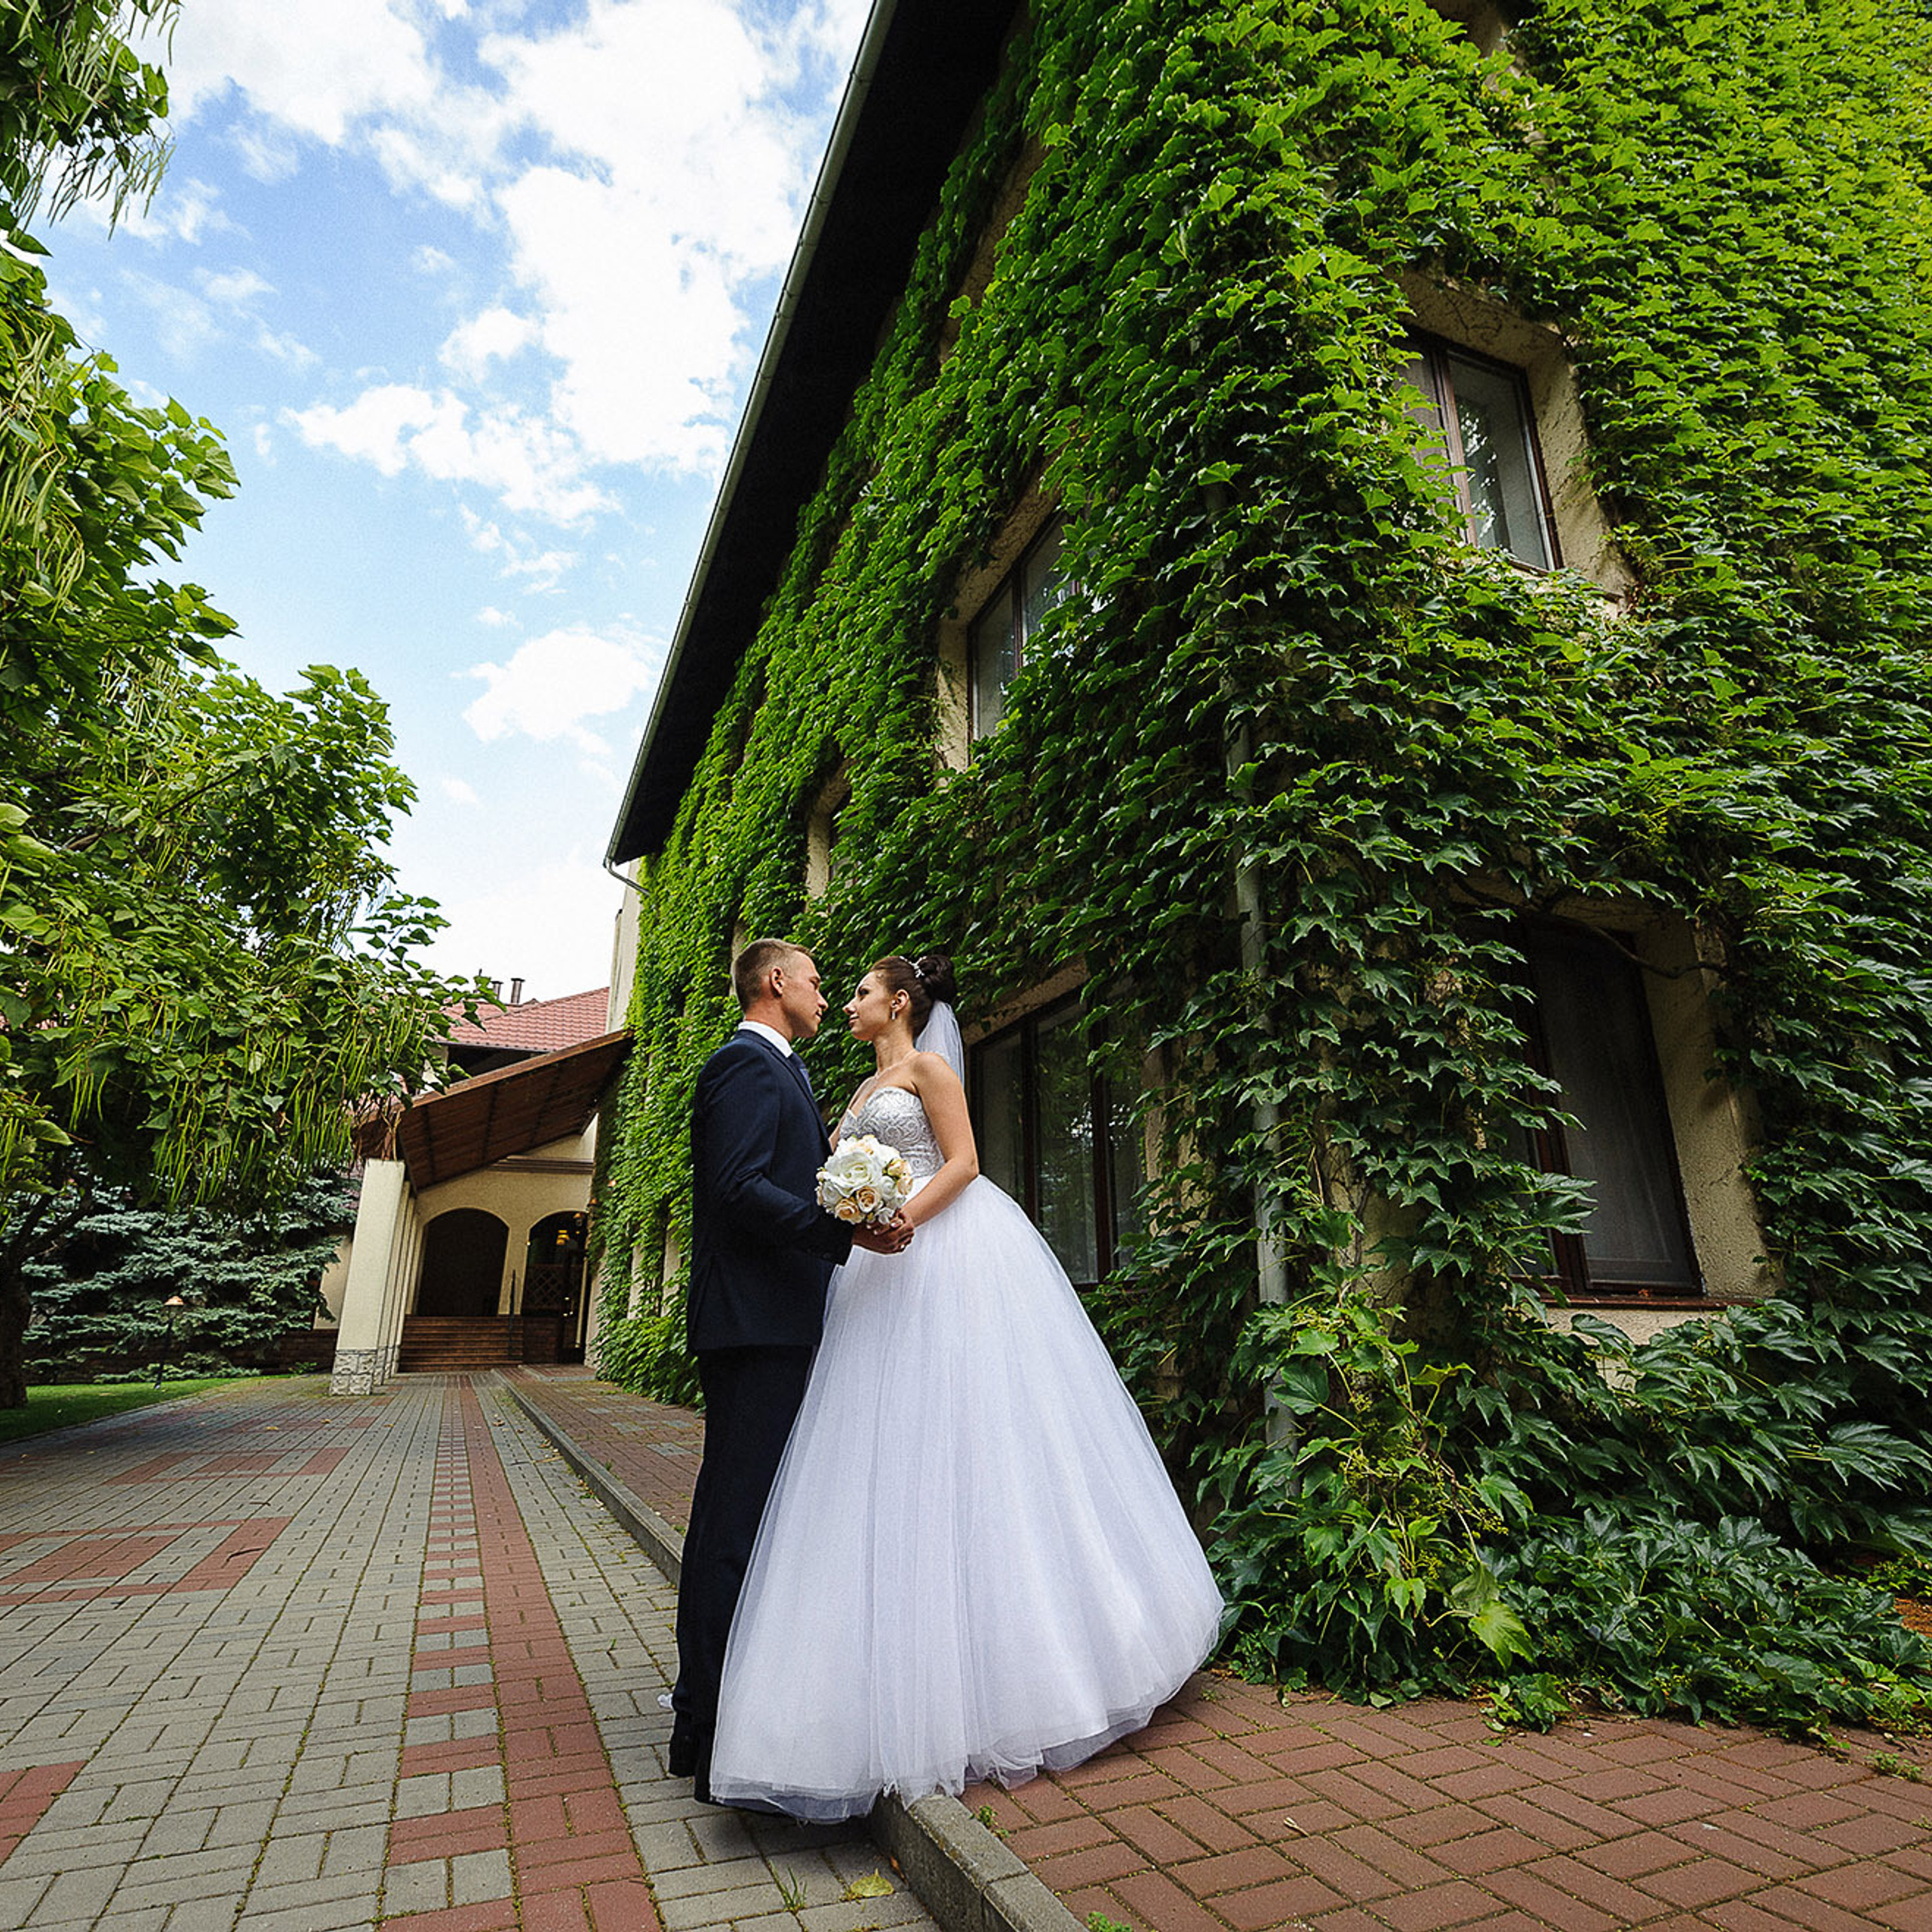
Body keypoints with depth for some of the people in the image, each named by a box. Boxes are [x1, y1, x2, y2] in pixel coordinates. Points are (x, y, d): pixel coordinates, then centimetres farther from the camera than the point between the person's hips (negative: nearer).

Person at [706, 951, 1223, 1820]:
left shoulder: (928, 1066, -2)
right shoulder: (862, 1092, 21)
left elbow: (961, 1162, -11)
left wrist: (898, 1220, -21)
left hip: (950, 1254, -8)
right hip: (890, 1273, 8)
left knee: (966, 1430, -5)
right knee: (893, 1447, 6)